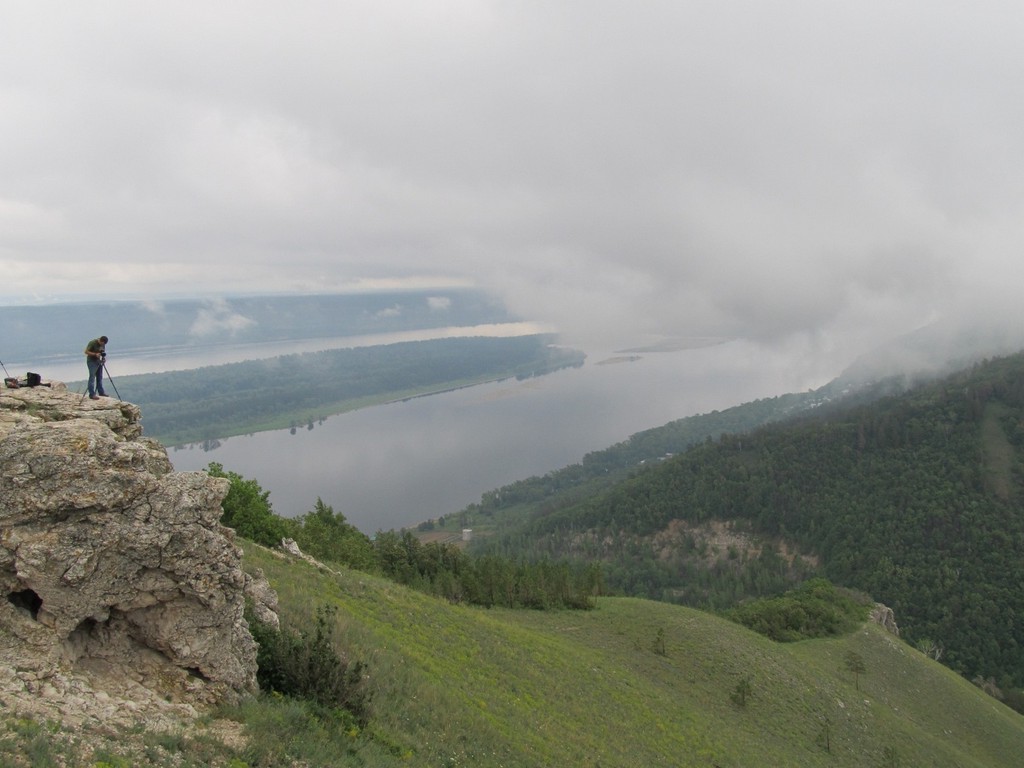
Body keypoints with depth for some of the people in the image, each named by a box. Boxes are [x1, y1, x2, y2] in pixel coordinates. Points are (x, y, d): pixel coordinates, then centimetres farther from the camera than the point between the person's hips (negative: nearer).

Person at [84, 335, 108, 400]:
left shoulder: (103, 344, 2)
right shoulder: (92, 343, -18)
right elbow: (86, 351, -18)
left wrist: (104, 357, -6)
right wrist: (95, 354, -28)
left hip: (99, 362, 7)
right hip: (92, 362, -7)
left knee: (100, 378, 11)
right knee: (92, 378, -9)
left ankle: (101, 392, 20)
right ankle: (92, 394, -10)